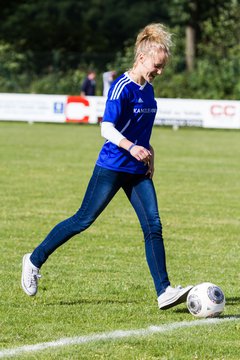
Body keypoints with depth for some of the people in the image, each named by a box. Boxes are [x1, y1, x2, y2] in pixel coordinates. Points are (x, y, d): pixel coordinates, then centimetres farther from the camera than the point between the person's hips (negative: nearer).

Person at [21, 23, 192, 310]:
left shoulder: (148, 89, 11)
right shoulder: (122, 87, -14)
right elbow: (107, 128, -22)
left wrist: (148, 152, 19)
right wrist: (130, 147, -35)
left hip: (138, 170, 7)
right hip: (111, 167, -7)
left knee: (153, 226, -5)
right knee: (84, 220, -1)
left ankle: (164, 292, -9)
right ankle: (34, 260, 16)